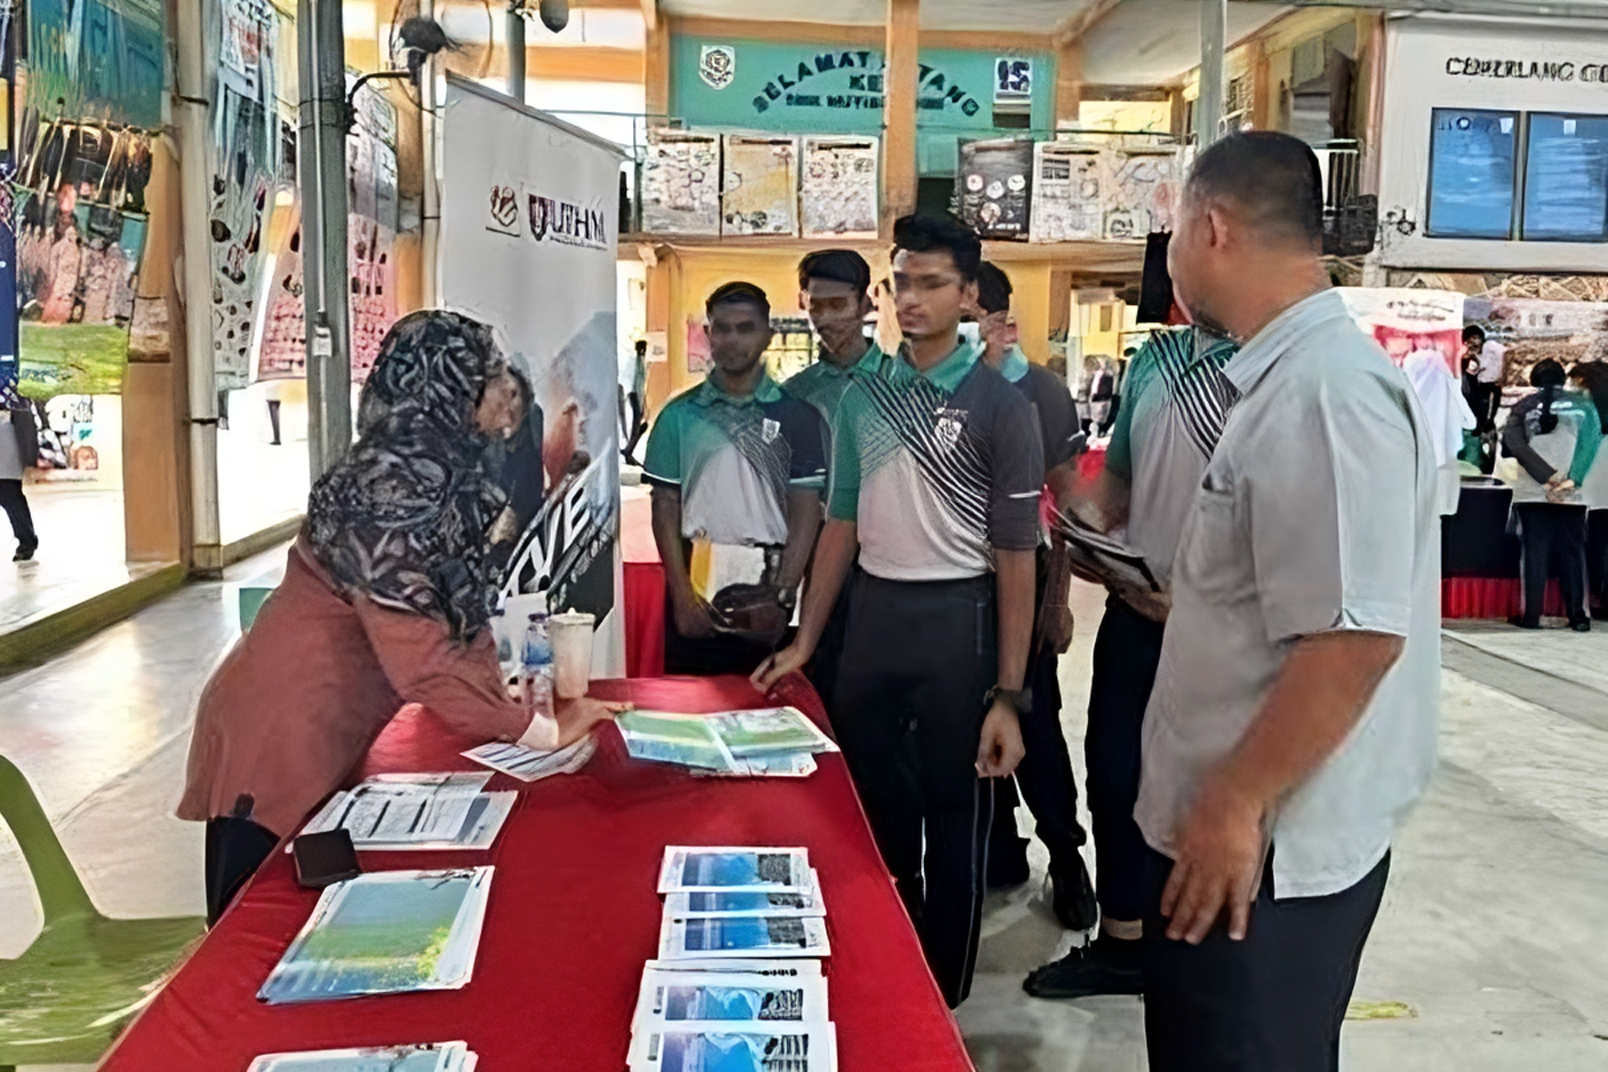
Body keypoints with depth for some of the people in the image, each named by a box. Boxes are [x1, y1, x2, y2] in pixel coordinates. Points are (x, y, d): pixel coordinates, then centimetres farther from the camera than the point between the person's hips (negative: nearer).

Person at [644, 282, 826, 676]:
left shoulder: (795, 415, 1)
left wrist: (782, 596, -10)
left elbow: (805, 511, 0)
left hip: (766, 595, -1)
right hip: (695, 589, 1)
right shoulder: (680, 414, 5)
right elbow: (665, 508, 4)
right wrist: (683, 595, -6)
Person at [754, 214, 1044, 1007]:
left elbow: (1015, 557, -9)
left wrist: (1008, 696, -12)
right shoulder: (862, 397, 6)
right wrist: (804, 642, 10)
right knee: (872, 810, 17)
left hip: (956, 619, -5)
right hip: (872, 613, 5)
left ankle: (942, 1001, 29)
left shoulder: (999, 405, -9)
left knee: (954, 820, 9)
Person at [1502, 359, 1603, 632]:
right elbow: (1592, 438, -6)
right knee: (1572, 553, 6)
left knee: (1534, 552, 2)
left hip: (1531, 491, 0)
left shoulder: (1525, 405, 6)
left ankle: (1531, 615, -1)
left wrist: (1549, 477, -11)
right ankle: (1578, 616, 4)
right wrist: (1573, 478, -13)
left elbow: (1513, 442, -8)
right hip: (1572, 495, 0)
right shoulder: (1582, 403, 7)